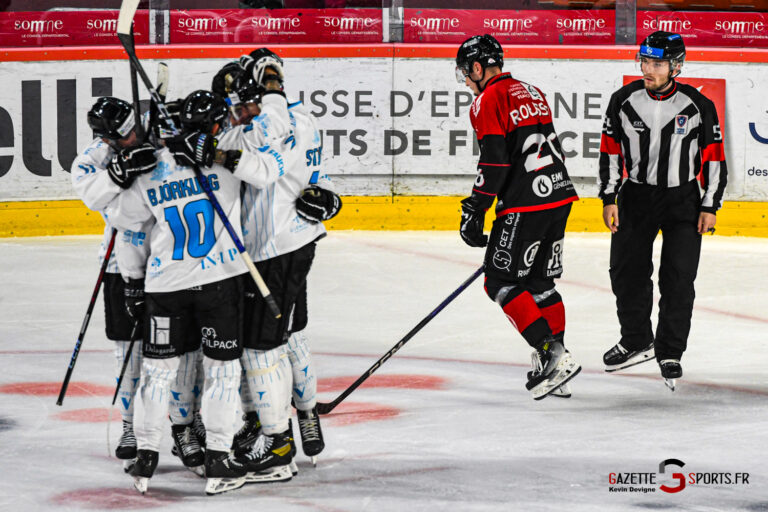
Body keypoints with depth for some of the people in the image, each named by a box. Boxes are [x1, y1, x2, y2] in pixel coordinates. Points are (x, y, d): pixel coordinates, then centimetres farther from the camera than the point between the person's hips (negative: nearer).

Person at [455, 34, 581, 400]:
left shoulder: (489, 100, -8)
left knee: (501, 281, -2)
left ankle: (552, 354, -13)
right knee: (539, 281, 17)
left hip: (525, 205, -9)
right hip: (560, 195, 9)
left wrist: (474, 210, -10)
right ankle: (556, 369, 15)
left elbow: (495, 162, -16)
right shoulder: (531, 93, 20)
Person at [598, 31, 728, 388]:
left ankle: (670, 352, 6)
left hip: (683, 200, -2)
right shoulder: (624, 101, -6)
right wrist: (609, 199, -2)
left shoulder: (698, 106, -10)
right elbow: (610, 151, 3)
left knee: (678, 278, -6)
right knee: (626, 273, 4)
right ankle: (636, 341, 23)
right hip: (635, 196, 2)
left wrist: (710, 207, -5)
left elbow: (714, 157, -3)